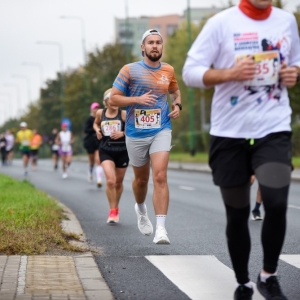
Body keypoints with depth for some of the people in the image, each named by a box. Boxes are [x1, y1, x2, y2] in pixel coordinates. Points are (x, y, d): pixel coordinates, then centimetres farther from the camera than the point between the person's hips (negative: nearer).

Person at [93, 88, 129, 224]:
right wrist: (97, 130, 2)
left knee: (118, 182, 13)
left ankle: (116, 208, 36)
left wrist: (122, 133, -19)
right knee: (110, 180, -18)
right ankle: (112, 211, -8)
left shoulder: (124, 114, -5)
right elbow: (96, 123, 23)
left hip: (122, 151, 0)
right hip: (106, 151, 0)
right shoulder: (100, 113, 3)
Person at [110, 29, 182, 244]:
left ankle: (161, 228, -19)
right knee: (141, 178, 14)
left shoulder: (168, 71, 6)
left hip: (161, 130, 0)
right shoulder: (130, 70, -3)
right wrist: (138, 99, -19)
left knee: (160, 176, -16)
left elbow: (175, 91, 27)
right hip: (136, 132, 0)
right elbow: (113, 99, -4)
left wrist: (177, 105, 5)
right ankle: (141, 210, 47)